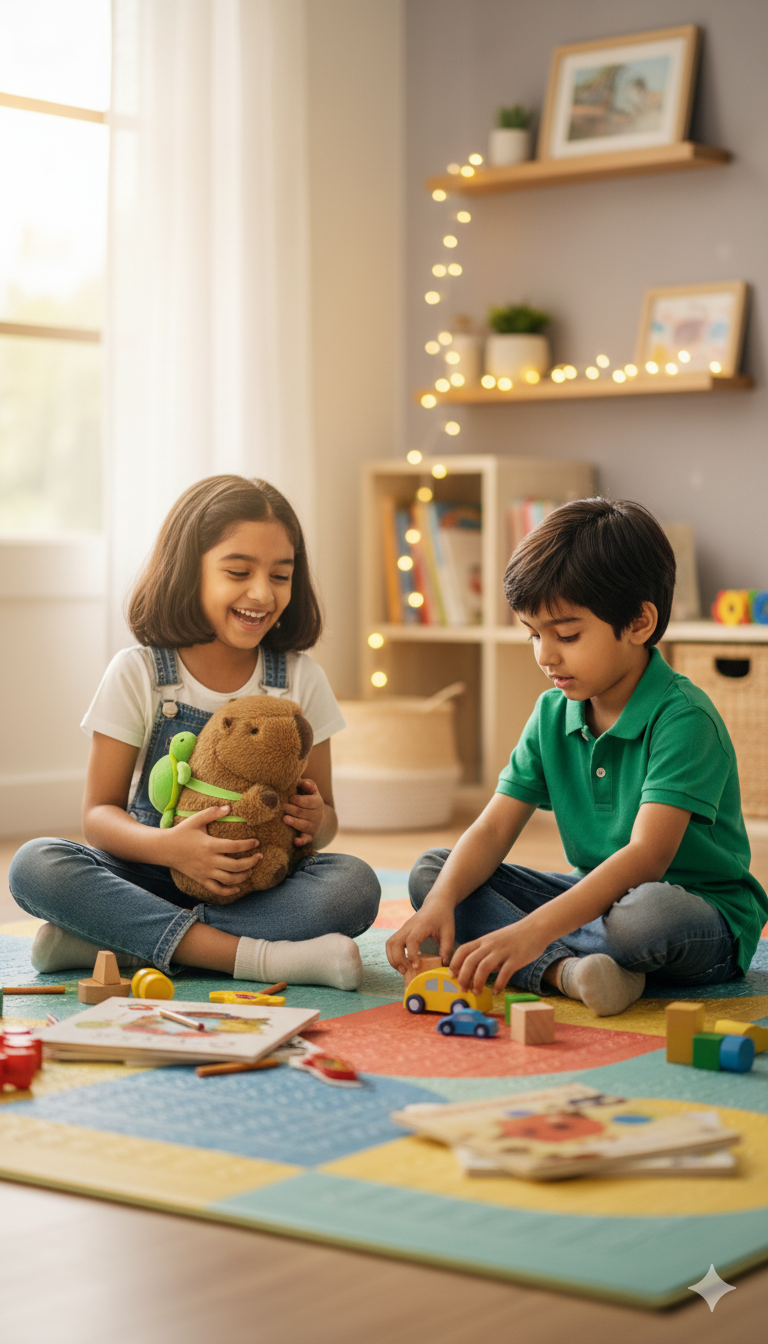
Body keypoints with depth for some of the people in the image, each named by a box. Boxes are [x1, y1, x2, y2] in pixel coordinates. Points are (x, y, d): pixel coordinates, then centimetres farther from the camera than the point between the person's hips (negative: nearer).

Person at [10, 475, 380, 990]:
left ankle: (113, 942, -27)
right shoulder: (138, 675, -3)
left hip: (262, 887, 1)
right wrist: (167, 846, -26)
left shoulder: (302, 680, 2)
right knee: (35, 865, -29)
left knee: (356, 884, -30)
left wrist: (315, 822, -18)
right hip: (154, 876, -1)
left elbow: (323, 813, 8)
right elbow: (100, 813, -4)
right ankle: (261, 956, -35)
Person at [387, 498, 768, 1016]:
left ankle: (544, 959, -12)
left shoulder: (684, 718, -20)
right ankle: (564, 969, -26)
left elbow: (647, 856, -31)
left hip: (705, 915, -7)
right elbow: (493, 830, -2)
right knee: (431, 871, -5)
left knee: (649, 913, -43)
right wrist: (440, 904, -23)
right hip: (598, 898, 7)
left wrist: (534, 929, -41)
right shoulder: (553, 715, 4)